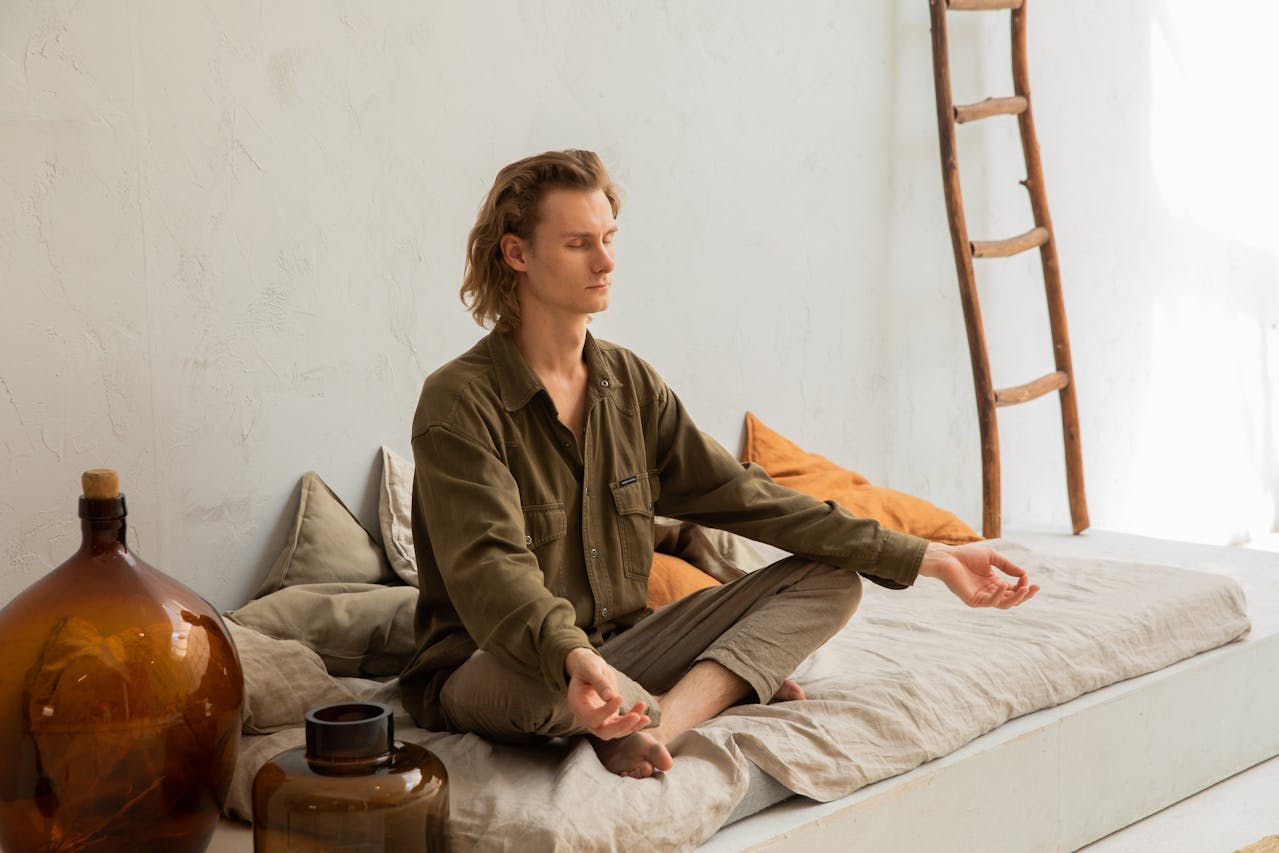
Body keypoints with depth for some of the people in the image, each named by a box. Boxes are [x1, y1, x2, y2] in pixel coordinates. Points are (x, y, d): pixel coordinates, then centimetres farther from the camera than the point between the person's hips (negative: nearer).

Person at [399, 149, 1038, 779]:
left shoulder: (629, 384, 7)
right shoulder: (461, 400, -14)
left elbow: (745, 498, 5)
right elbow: (489, 569, -28)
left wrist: (929, 558, 0)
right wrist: (574, 658, -50)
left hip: (617, 651, 7)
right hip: (483, 676, -6)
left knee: (830, 580, -5)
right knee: (531, 677, -43)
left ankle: (658, 721, -25)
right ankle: (726, 689, -14)